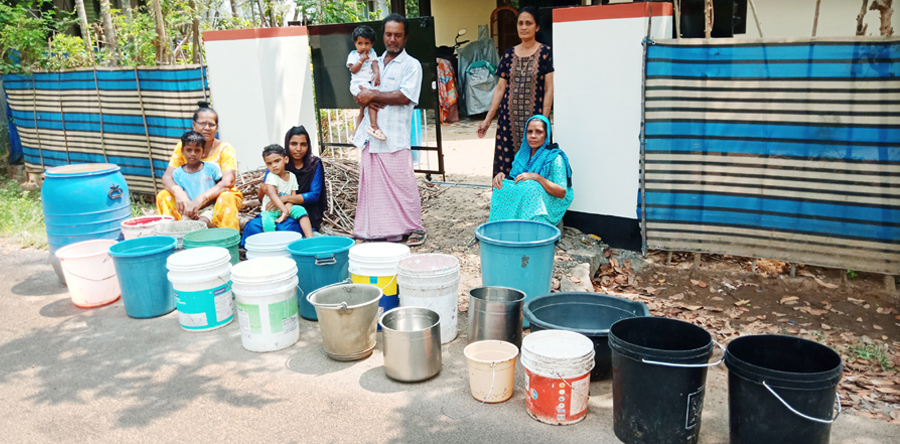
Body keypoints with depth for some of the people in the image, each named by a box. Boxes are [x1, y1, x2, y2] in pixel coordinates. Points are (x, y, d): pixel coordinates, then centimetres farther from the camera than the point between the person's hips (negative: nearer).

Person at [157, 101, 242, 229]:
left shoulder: (225, 149, -12)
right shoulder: (183, 146, -3)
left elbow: (227, 182, -26)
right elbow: (167, 177, -10)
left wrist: (200, 200, -39)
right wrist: (179, 193, -34)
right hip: (192, 197, 3)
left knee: (225, 198, -35)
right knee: (164, 196, -18)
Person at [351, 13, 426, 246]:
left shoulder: (411, 65, 0)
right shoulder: (374, 63, 19)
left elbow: (405, 96, -14)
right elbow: (360, 93, 19)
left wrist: (374, 95, -10)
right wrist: (366, 99, -4)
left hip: (395, 138, -6)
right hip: (370, 137, 6)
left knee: (403, 184, -4)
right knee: (372, 183, 7)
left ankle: (414, 227, 8)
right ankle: (377, 229, 16)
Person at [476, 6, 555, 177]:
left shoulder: (545, 53, -1)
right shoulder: (509, 54, 10)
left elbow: (549, 89, -4)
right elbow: (500, 88, 11)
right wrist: (487, 119, 7)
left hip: (533, 117, -3)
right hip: (509, 117, 3)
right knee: (505, 163, 2)